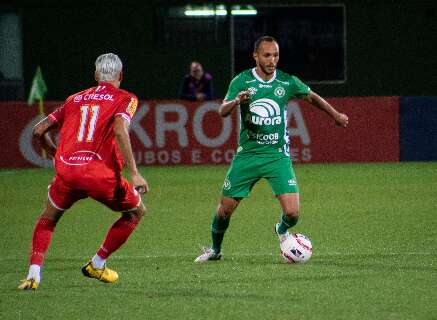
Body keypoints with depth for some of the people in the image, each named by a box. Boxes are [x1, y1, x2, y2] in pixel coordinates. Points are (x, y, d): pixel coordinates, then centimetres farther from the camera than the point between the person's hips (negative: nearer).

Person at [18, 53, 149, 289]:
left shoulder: (75, 99, 21)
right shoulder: (125, 99, 9)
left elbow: (38, 130, 20)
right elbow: (119, 130, -11)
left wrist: (56, 154, 40)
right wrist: (134, 174, -15)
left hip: (67, 172, 3)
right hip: (101, 174, -3)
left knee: (48, 218, 27)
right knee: (136, 211, 23)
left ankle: (34, 273, 7)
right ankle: (97, 265, 22)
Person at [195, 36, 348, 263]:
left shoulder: (287, 82, -1)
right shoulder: (242, 81, -5)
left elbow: (312, 97, 17)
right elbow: (222, 111, -13)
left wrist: (336, 115, 25)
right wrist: (236, 101, -34)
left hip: (278, 155, 0)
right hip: (247, 155, 0)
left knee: (292, 213, -13)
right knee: (225, 209, 2)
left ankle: (282, 231, 23)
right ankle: (215, 250, 29)